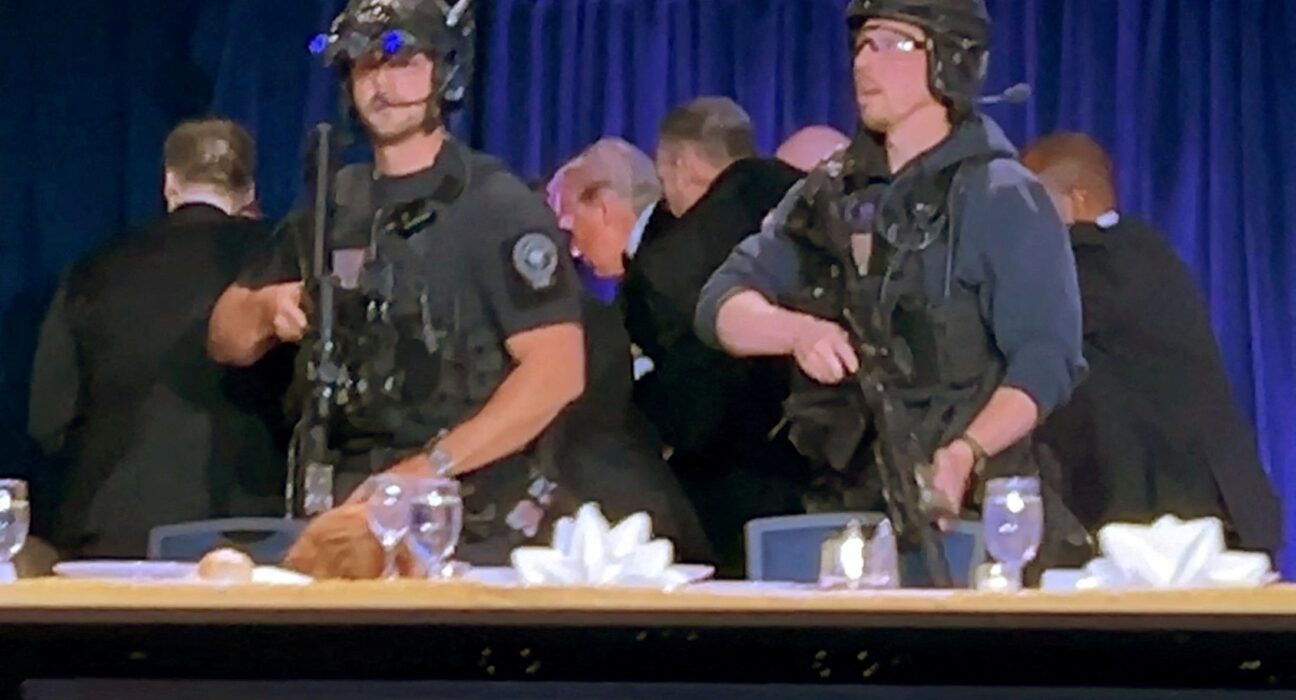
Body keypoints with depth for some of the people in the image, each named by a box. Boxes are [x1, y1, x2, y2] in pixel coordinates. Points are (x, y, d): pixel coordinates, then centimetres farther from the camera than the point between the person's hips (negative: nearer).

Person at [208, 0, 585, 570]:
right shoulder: (332, 207, 12)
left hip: (470, 529, -5)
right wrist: (266, 308, -5)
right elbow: (226, 341, 18)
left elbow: (557, 371, -16)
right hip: (343, 516, 5)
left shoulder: (499, 207, -6)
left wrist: (428, 469, -23)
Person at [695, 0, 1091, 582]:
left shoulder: (1001, 197, -3)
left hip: (972, 508, -5)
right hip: (846, 503, 5)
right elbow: (723, 304, 9)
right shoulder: (829, 195, 15)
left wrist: (963, 457, -25)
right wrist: (797, 331, -12)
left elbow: (1046, 361, -11)